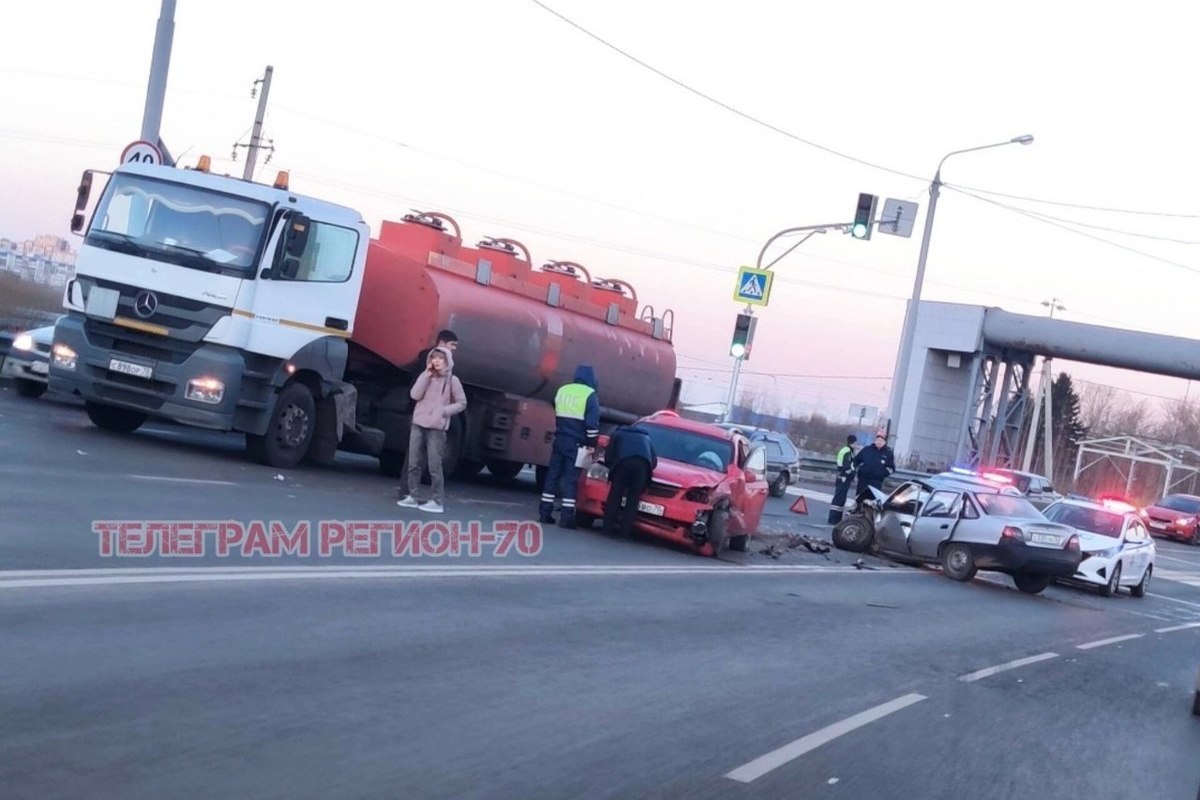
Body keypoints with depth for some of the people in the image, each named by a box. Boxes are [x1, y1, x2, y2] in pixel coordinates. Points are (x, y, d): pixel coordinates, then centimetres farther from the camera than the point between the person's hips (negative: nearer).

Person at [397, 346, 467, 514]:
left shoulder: (452, 380, -1)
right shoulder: (426, 377, 9)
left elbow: (462, 404, 1)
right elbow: (415, 395, -5)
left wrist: (444, 411, -12)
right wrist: (427, 375, -9)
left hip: (436, 428, -4)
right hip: (418, 425, 4)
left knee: (434, 466, -7)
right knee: (414, 463, 6)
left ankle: (438, 501, -5)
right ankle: (412, 497, 13)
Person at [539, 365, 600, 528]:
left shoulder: (563, 390, 11)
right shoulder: (590, 394, -8)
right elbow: (592, 422, -12)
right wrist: (591, 444, -5)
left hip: (559, 439, 5)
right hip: (576, 443, -5)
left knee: (553, 474, 9)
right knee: (571, 478, -4)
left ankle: (545, 512, 10)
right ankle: (567, 516, -6)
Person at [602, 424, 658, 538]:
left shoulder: (618, 433, 34)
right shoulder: (646, 438, 40)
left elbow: (608, 456, 22)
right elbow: (654, 460, 28)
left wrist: (613, 467, 38)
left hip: (623, 461, -2)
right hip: (643, 464, 2)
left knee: (615, 495, 4)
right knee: (633, 499, 5)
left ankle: (608, 528, 0)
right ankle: (625, 531, -1)